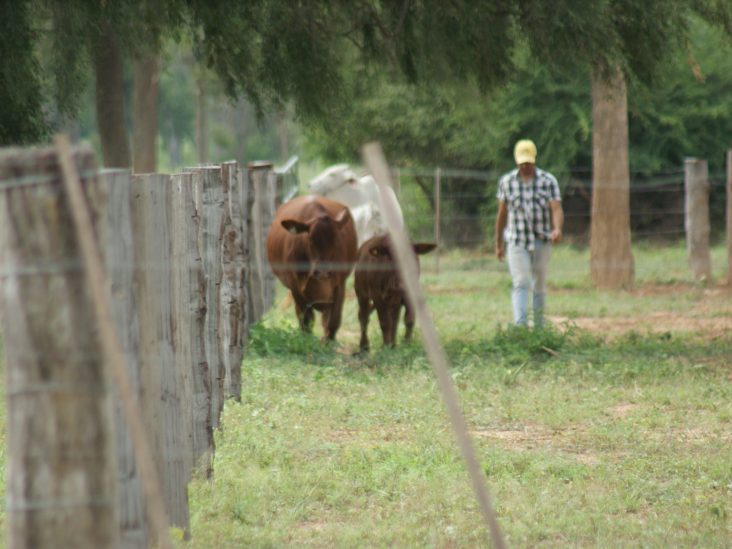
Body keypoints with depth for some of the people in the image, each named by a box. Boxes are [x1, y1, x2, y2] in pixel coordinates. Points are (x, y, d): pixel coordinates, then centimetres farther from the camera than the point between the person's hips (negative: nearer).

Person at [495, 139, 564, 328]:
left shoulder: (548, 181, -2)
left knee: (539, 286, 10)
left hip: (541, 241, 1)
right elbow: (502, 214, 11)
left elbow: (557, 209, -12)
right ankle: (520, 327, -23)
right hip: (517, 241, 0)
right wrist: (498, 244, 14)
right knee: (521, 284, -14)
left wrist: (557, 229, -33)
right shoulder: (506, 181, 3)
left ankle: (539, 326, 23)